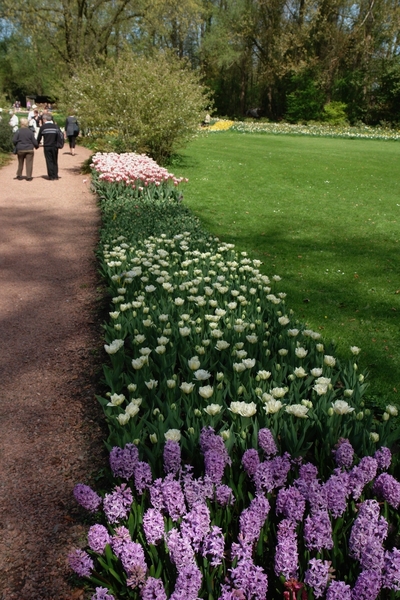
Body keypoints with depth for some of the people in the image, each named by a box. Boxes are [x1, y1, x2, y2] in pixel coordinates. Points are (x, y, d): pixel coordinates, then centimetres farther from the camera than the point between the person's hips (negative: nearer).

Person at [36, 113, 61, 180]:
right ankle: (55, 175, 11)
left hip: (47, 147, -2)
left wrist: (37, 144, 18)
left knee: (49, 161, 3)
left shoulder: (43, 127, -3)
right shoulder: (56, 126, 2)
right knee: (55, 161, 13)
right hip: (55, 146, 2)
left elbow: (39, 137, 3)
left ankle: (51, 176, 0)